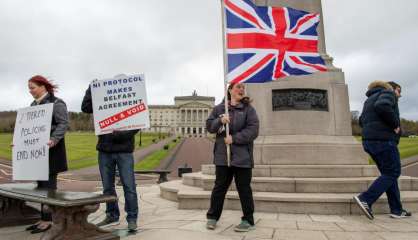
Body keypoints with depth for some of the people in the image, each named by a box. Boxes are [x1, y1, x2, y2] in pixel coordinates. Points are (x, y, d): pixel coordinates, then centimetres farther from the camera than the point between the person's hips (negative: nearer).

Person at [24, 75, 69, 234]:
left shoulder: (56, 103, -8)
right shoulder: (33, 105, 18)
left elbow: (63, 124, -17)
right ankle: (44, 218, 20)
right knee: (41, 184, 11)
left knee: (48, 184, -4)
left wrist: (54, 139, -30)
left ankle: (47, 220, 4)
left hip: (50, 149, -8)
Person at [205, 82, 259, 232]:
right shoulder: (219, 108, 9)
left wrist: (234, 138, -16)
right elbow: (209, 126, 6)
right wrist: (220, 121, -14)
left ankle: (248, 221, 20)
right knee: (219, 187, 12)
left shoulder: (248, 109, 1)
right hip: (223, 155, 2)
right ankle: (212, 216, 27)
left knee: (244, 188, 6)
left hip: (242, 156, -2)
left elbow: (253, 130, -9)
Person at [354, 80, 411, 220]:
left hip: (370, 141, 9)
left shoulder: (371, 99, 26)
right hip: (384, 140, -9)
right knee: (392, 173, -4)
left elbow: (362, 120, 26)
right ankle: (365, 199, -14)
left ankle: (397, 210, 16)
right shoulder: (387, 93, -1)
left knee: (388, 174, 13)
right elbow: (383, 106, -25)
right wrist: (395, 124, -14)